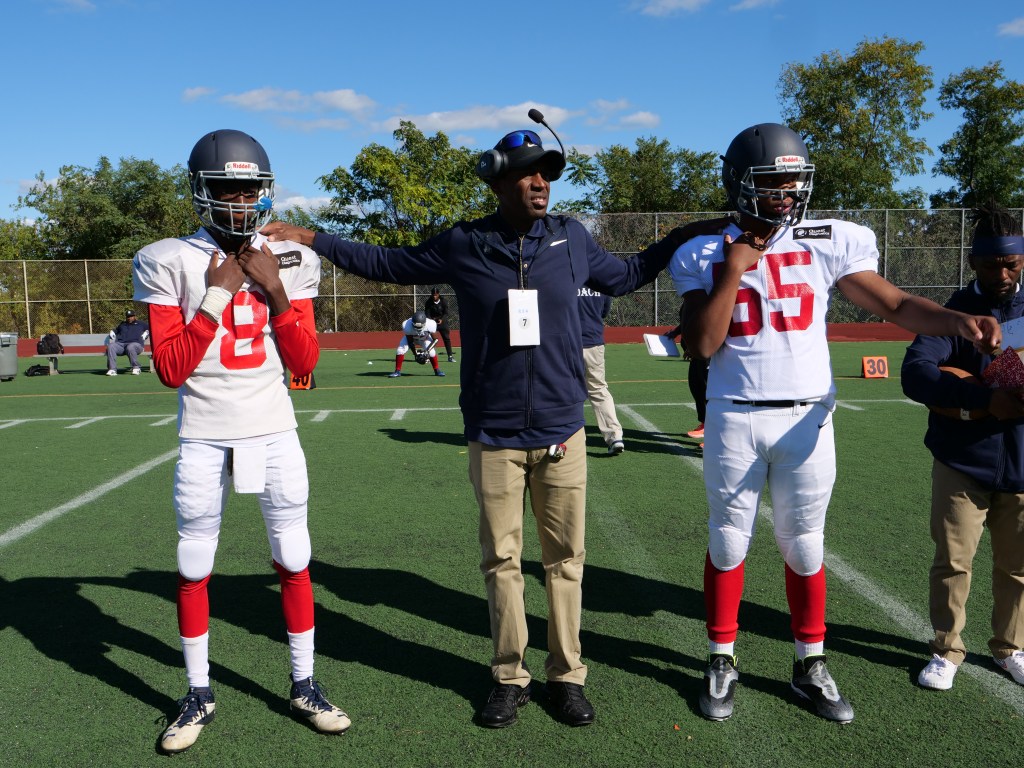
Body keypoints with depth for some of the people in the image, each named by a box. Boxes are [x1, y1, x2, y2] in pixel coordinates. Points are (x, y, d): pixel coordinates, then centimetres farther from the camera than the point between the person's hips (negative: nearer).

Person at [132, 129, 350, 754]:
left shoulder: (289, 260, 2)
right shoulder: (170, 262, -4)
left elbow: (305, 363, -2)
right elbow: (171, 370, -10)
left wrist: (274, 290, -13)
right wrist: (218, 293, -16)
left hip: (273, 431, 1)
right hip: (204, 436, -1)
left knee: (293, 561, 7)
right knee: (193, 568, 7)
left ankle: (305, 685, 24)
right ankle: (199, 694, 27)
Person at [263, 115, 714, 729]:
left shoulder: (572, 240, 4)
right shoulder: (463, 246, 0)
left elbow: (625, 277, 22)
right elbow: (386, 264, 12)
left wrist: (681, 239, 16)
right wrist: (310, 239, 11)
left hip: (561, 432, 1)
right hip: (494, 437, -1)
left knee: (565, 558, 6)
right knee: (502, 559, 7)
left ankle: (567, 675, 21)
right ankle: (511, 678, 22)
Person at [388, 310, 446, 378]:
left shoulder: (430, 325, -38)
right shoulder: (407, 326, -38)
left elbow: (434, 340, -24)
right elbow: (410, 341, -25)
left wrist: (427, 350, -32)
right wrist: (416, 353, -29)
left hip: (424, 338, 0)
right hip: (410, 337, 0)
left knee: (431, 352, -18)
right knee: (400, 350, -19)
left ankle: (437, 370, 5)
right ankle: (397, 371, -3)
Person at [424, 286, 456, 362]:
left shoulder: (443, 301, -9)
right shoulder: (428, 302, -9)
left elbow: (446, 313, -11)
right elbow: (427, 314, -11)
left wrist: (442, 319, -30)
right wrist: (430, 320, -31)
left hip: (442, 321, 0)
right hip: (432, 322, 0)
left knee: (447, 338, -1)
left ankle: (450, 356, 5)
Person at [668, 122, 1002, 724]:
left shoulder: (828, 243, 0)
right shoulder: (708, 256, -2)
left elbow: (896, 305, -7)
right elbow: (701, 345, -10)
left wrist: (958, 321, -25)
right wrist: (734, 271, -13)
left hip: (807, 419, 1)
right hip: (735, 419, -1)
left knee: (804, 546, 12)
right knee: (728, 543, 10)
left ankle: (811, 667, 28)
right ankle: (722, 663, 26)